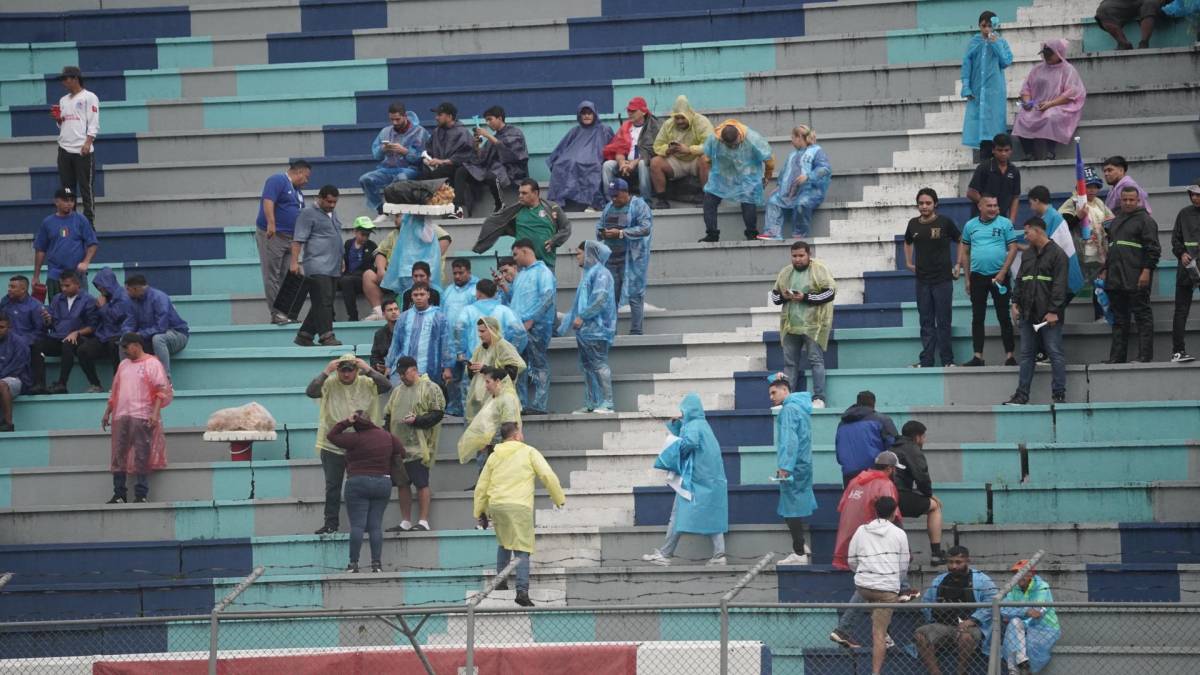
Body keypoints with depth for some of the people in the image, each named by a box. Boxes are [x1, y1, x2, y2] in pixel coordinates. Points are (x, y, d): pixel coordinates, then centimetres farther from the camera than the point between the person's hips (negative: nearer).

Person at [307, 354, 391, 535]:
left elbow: (387, 386, -15)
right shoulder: (329, 384, -5)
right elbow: (310, 391, -18)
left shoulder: (367, 384, -2)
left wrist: (368, 370, -20)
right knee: (332, 487, 6)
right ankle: (330, 523, 14)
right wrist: (325, 372, -23)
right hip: (332, 446, 0)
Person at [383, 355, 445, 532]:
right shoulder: (397, 390, 19)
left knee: (421, 484, -7)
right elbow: (388, 414, 24)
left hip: (419, 446, -7)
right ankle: (405, 522, 13)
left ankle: (423, 521, -5)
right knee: (402, 484, 8)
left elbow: (438, 413, -9)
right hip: (398, 445, 7)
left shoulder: (430, 388, -2)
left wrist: (416, 420, -18)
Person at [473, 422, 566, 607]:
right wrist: (559, 498, 9)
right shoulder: (529, 452, 4)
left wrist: (479, 511, 29)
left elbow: (481, 486, 19)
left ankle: (501, 580, 25)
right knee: (522, 550, -5)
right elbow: (548, 475, -3)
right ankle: (522, 590, -17)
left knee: (504, 543, 27)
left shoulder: (495, 456, 16)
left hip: (496, 505, 5)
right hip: (519, 505, -4)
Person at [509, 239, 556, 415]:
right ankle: (520, 404, 9)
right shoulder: (520, 275, 22)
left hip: (535, 327, -8)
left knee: (539, 365, -6)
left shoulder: (542, 272, -3)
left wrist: (531, 320, -17)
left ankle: (539, 405, -9)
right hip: (518, 326, 8)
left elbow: (548, 297, -14)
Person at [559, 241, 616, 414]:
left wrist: (582, 317, -16)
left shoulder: (601, 273, -8)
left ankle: (607, 404, -14)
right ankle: (591, 404, 12)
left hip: (596, 328, -10)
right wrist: (570, 320, 18)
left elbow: (600, 299, -18)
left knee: (599, 365, -12)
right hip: (584, 329, 10)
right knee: (586, 367, 9)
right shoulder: (588, 273, 20)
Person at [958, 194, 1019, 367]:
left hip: (999, 276, -3)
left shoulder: (1005, 224, -2)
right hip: (977, 276, 3)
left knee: (1004, 317, 0)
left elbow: (1013, 249, -5)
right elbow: (964, 252, 11)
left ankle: (1009, 356, 3)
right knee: (977, 318, 5)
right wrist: (967, 278, 6)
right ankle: (978, 357, 9)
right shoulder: (970, 226, 7)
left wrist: (1002, 273, -13)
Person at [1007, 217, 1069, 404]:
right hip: (1028, 314, 7)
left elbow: (1059, 285, -11)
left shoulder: (1057, 254, -5)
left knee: (1055, 353, -4)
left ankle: (1059, 394, -2)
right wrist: (1015, 302, 7)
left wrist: (1053, 311, -16)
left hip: (1049, 316, -7)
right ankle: (1022, 394, 11)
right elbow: (1019, 281, 20)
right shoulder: (1027, 255, 17)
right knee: (1026, 354, 8)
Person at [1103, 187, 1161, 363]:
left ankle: (1145, 356, -7)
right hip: (1115, 279, 8)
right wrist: (1105, 270, 21)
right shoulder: (1116, 221, 21)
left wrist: (1147, 271, -18)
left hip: (1136, 280, -8)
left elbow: (1153, 249, -10)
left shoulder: (1145, 220, -3)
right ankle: (1117, 357, 13)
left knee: (1142, 316, -5)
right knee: (1119, 319, 10)